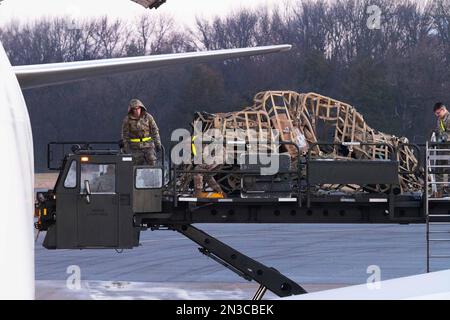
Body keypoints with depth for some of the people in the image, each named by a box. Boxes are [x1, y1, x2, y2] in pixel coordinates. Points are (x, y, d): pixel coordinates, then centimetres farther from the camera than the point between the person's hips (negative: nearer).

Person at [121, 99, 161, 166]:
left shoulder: (148, 117, -3)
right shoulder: (127, 120, -5)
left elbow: (155, 131, 1)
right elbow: (125, 135, -1)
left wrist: (158, 144, -3)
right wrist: (127, 149, -4)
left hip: (148, 145, 1)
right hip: (135, 147, -1)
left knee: (152, 165, -8)